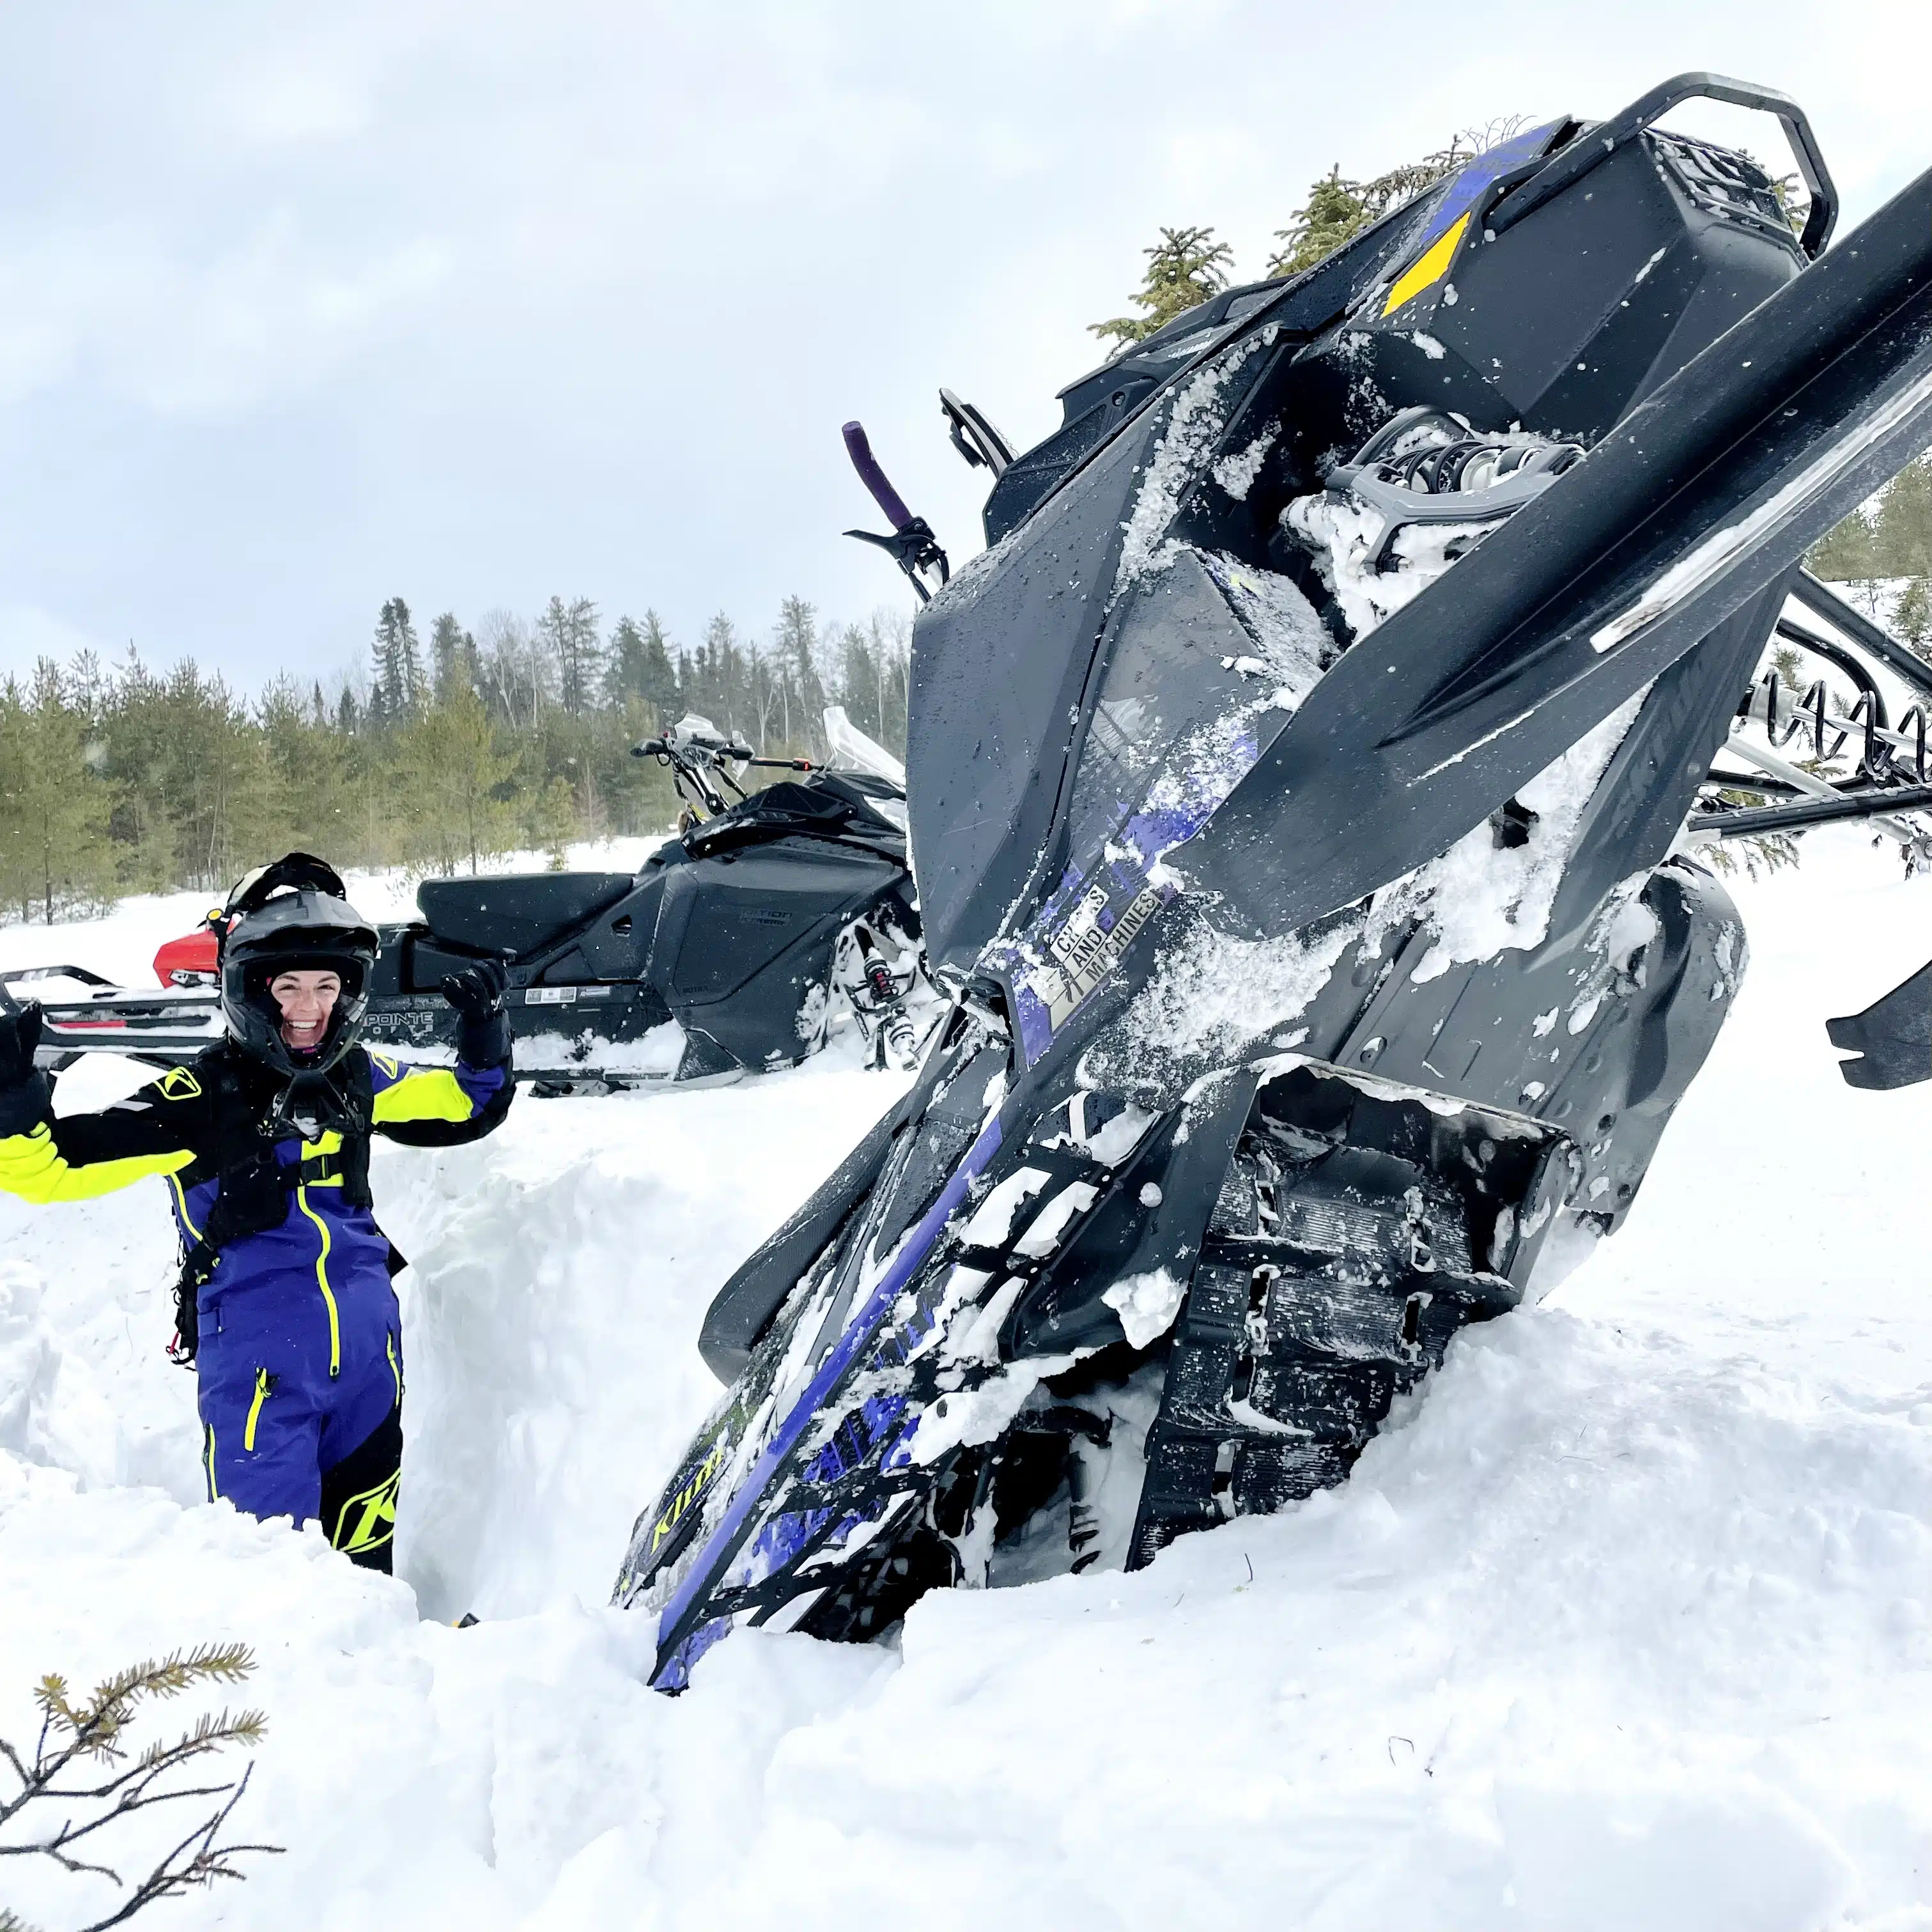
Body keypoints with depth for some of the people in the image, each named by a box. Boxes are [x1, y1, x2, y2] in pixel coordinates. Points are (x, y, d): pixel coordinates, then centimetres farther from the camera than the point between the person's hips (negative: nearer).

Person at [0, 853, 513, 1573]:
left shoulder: (360, 1077, 4)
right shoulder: (202, 1096, -11)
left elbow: (468, 1107, 20)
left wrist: (485, 1030, 6)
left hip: (369, 1349, 5)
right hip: (259, 1366, -5)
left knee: (364, 1542, 19)